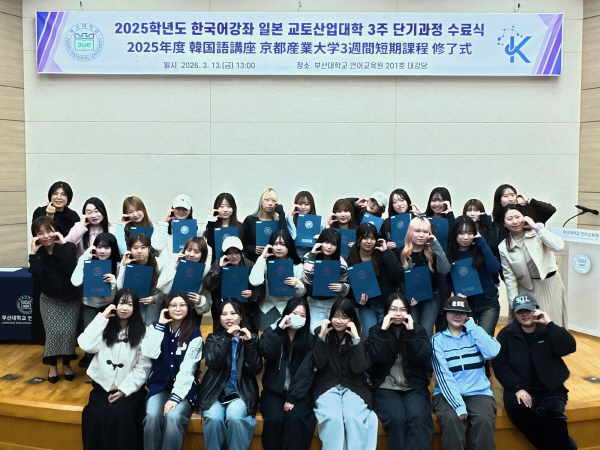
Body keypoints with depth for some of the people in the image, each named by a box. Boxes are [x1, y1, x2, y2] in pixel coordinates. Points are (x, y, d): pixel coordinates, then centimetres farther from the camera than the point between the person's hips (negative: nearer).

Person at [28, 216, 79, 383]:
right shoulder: (37, 252, -10)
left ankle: (67, 364, 15)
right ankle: (52, 365, 12)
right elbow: (37, 278, -24)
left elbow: (71, 270, -33)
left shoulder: (68, 247, -16)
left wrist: (63, 246, -32)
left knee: (69, 332, -8)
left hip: (71, 299, -1)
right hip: (49, 300, 1)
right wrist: (33, 254, -27)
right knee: (53, 333, -10)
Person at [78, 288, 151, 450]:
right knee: (95, 415, -24)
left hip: (129, 389, -2)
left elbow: (143, 367, -5)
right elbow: (86, 345, -10)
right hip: (103, 386, 2)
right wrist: (102, 318, -9)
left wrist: (124, 390, -11)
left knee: (120, 415, -27)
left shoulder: (141, 332, 0)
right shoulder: (105, 327, 8)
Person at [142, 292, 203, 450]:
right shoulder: (156, 328, 4)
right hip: (159, 385, 2)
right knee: (152, 416, -28)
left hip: (184, 388, -2)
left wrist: (175, 396, -22)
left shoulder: (194, 334, -5)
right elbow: (149, 353, -15)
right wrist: (160, 325, -13)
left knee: (173, 416, -30)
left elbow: (187, 369, -13)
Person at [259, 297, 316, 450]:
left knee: (295, 419, -30)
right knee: (274, 419, -28)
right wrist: (279, 329, -16)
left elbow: (305, 371, -6)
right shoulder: (272, 333, 6)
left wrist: (292, 397, -16)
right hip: (274, 391, 0)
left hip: (298, 393, 0)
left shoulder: (309, 340, 4)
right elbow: (266, 353, -15)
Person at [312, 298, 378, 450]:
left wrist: (356, 339, -18)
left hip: (353, 387, 1)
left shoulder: (360, 337, 2)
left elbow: (359, 368, -10)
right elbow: (319, 364, -9)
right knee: (332, 418, -30)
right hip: (326, 387, 0)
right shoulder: (320, 332, 0)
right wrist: (322, 336, -17)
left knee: (353, 418, -29)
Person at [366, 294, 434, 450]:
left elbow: (423, 360, -6)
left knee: (419, 418, -30)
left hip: (414, 388, 1)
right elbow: (377, 358, -10)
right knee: (396, 418, -31)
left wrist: (411, 332, -10)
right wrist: (384, 330, -11)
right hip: (386, 388, -1)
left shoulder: (419, 330, 10)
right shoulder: (376, 330, 7)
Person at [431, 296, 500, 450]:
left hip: (478, 392, 1)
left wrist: (472, 326, -4)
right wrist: (458, 404, -20)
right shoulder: (437, 339, 4)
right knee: (452, 419, -31)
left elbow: (492, 352, -11)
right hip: (448, 394, -1)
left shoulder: (475, 334, 11)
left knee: (484, 420, -29)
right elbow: (443, 374, -8)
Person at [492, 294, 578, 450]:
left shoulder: (548, 330, 7)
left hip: (550, 389, 0)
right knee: (519, 409, -32)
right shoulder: (506, 334, 6)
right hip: (519, 389, 1)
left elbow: (569, 347, -11)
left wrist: (549, 324, -16)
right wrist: (517, 388, -14)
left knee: (552, 413, -33)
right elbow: (499, 365, -1)